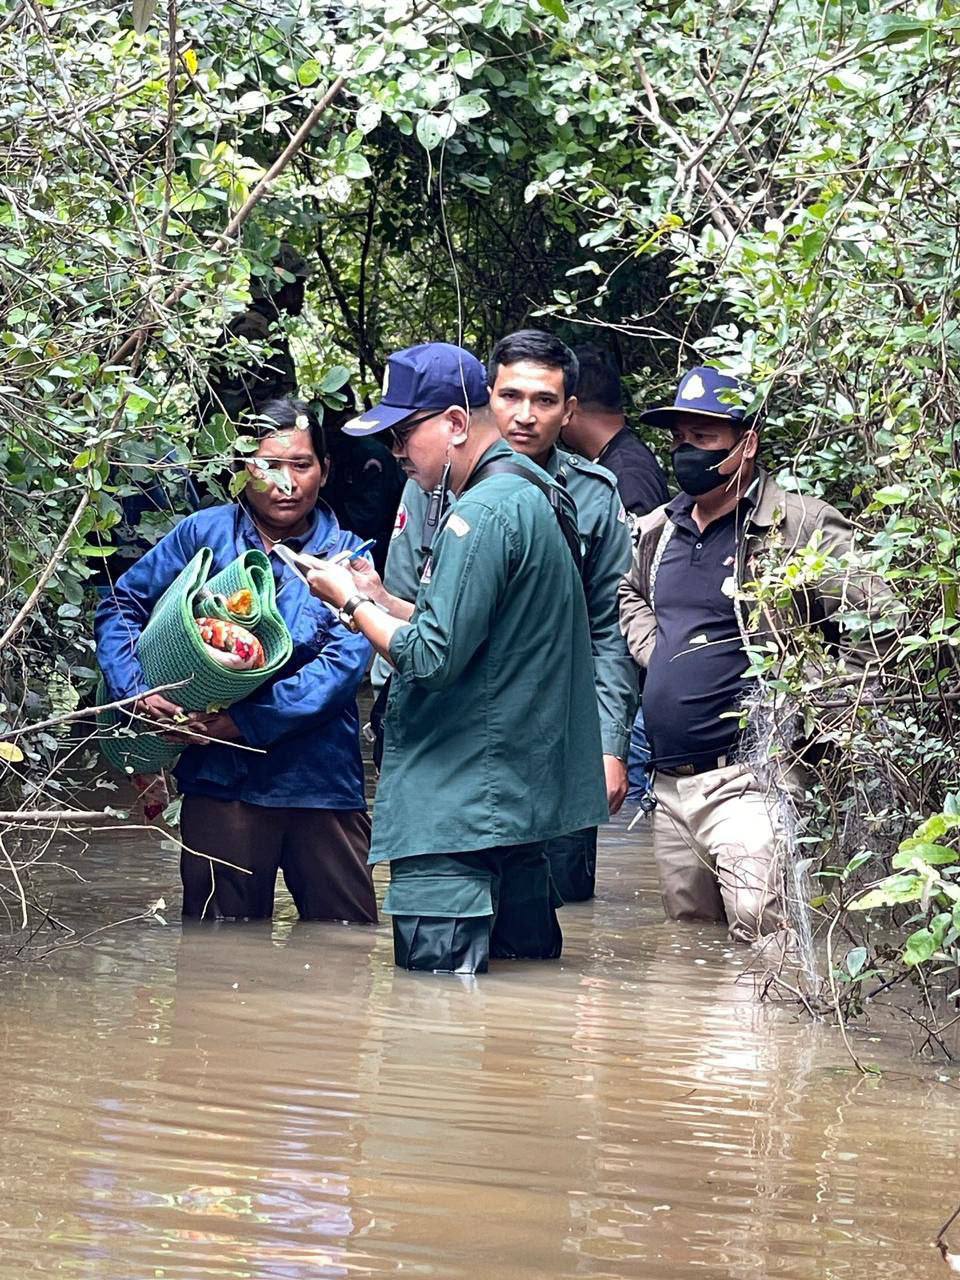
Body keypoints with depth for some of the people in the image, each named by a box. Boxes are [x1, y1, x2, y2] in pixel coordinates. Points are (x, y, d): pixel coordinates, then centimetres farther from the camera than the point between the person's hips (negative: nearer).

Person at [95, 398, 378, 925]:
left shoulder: (345, 553, 2)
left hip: (322, 779, 0)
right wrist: (138, 689, -11)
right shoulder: (202, 535, 5)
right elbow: (121, 606, 8)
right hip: (223, 779, 0)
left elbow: (345, 662, -10)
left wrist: (245, 721, -18)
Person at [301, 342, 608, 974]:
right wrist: (380, 599, 14)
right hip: (526, 796, 11)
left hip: (457, 807, -11)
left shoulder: (482, 514, -17)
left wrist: (350, 602, -6)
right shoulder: (539, 496, 15)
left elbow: (433, 658, -21)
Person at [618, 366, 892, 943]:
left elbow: (881, 621, -15)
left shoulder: (797, 526, -10)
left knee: (765, 939, -18)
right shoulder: (658, 529, 13)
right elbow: (631, 596, 35)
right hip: (669, 782, 8)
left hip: (745, 780, -8)